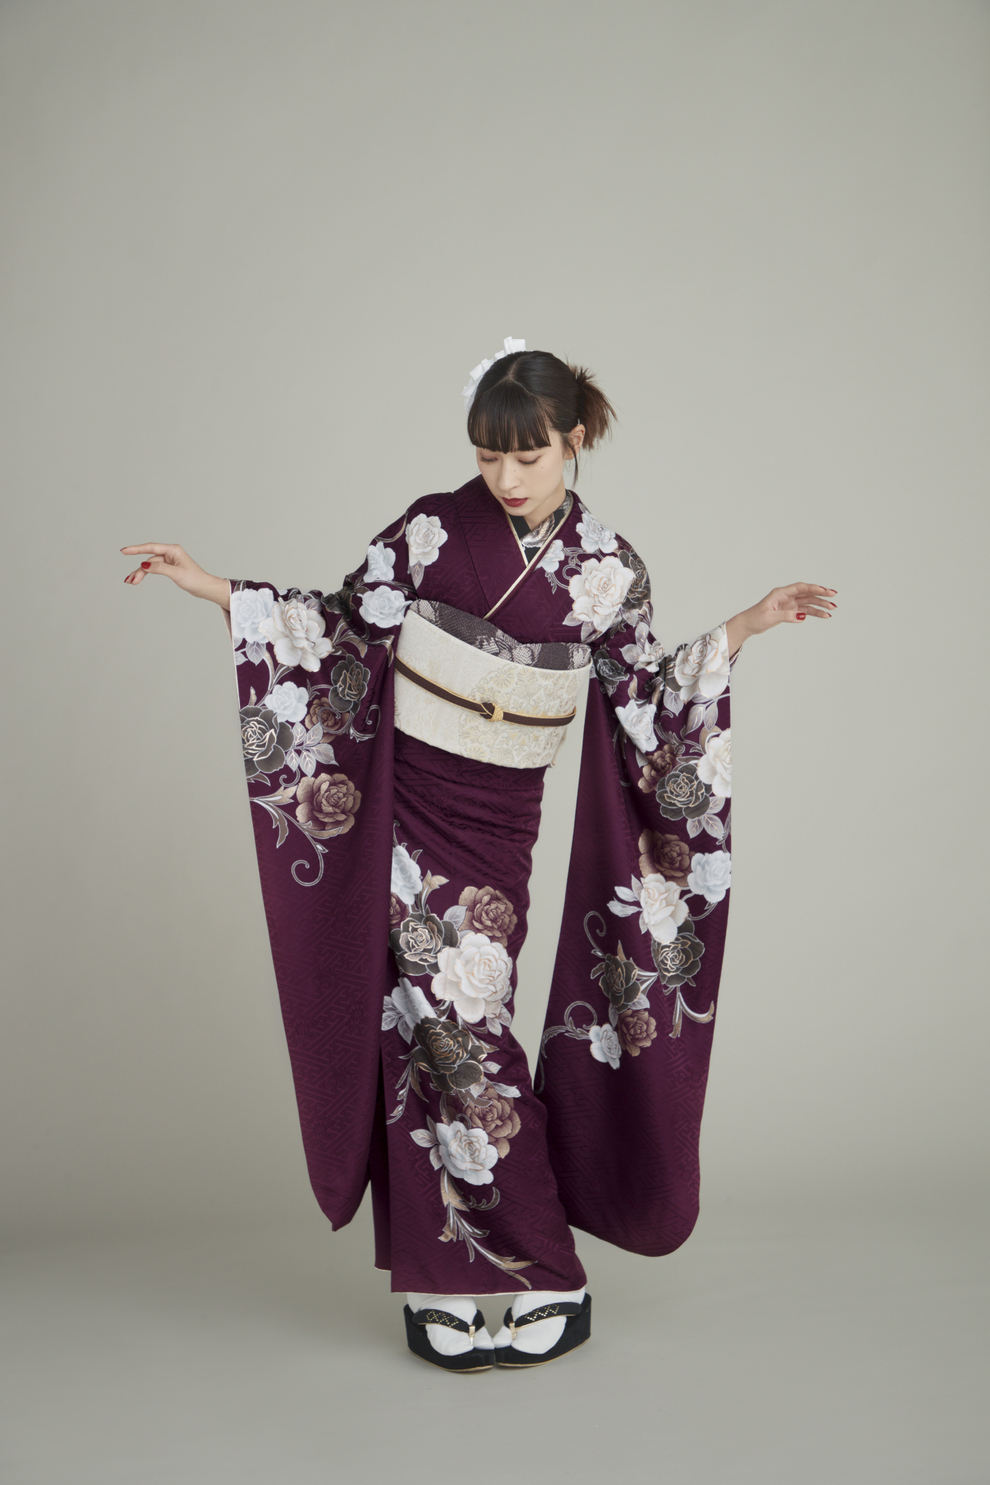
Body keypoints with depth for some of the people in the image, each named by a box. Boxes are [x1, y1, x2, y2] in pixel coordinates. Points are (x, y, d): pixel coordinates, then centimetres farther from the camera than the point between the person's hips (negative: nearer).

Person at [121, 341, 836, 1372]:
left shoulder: (607, 567, 1)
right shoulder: (433, 529, -3)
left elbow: (641, 703, 6)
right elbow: (341, 627, 4)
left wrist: (745, 627, 1)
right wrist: (210, 587, -3)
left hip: (496, 822, 1)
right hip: (401, 807, 0)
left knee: (459, 1027, 0)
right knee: (442, 1025, -4)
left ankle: (447, 1287, 15)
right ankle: (532, 1282, 8)